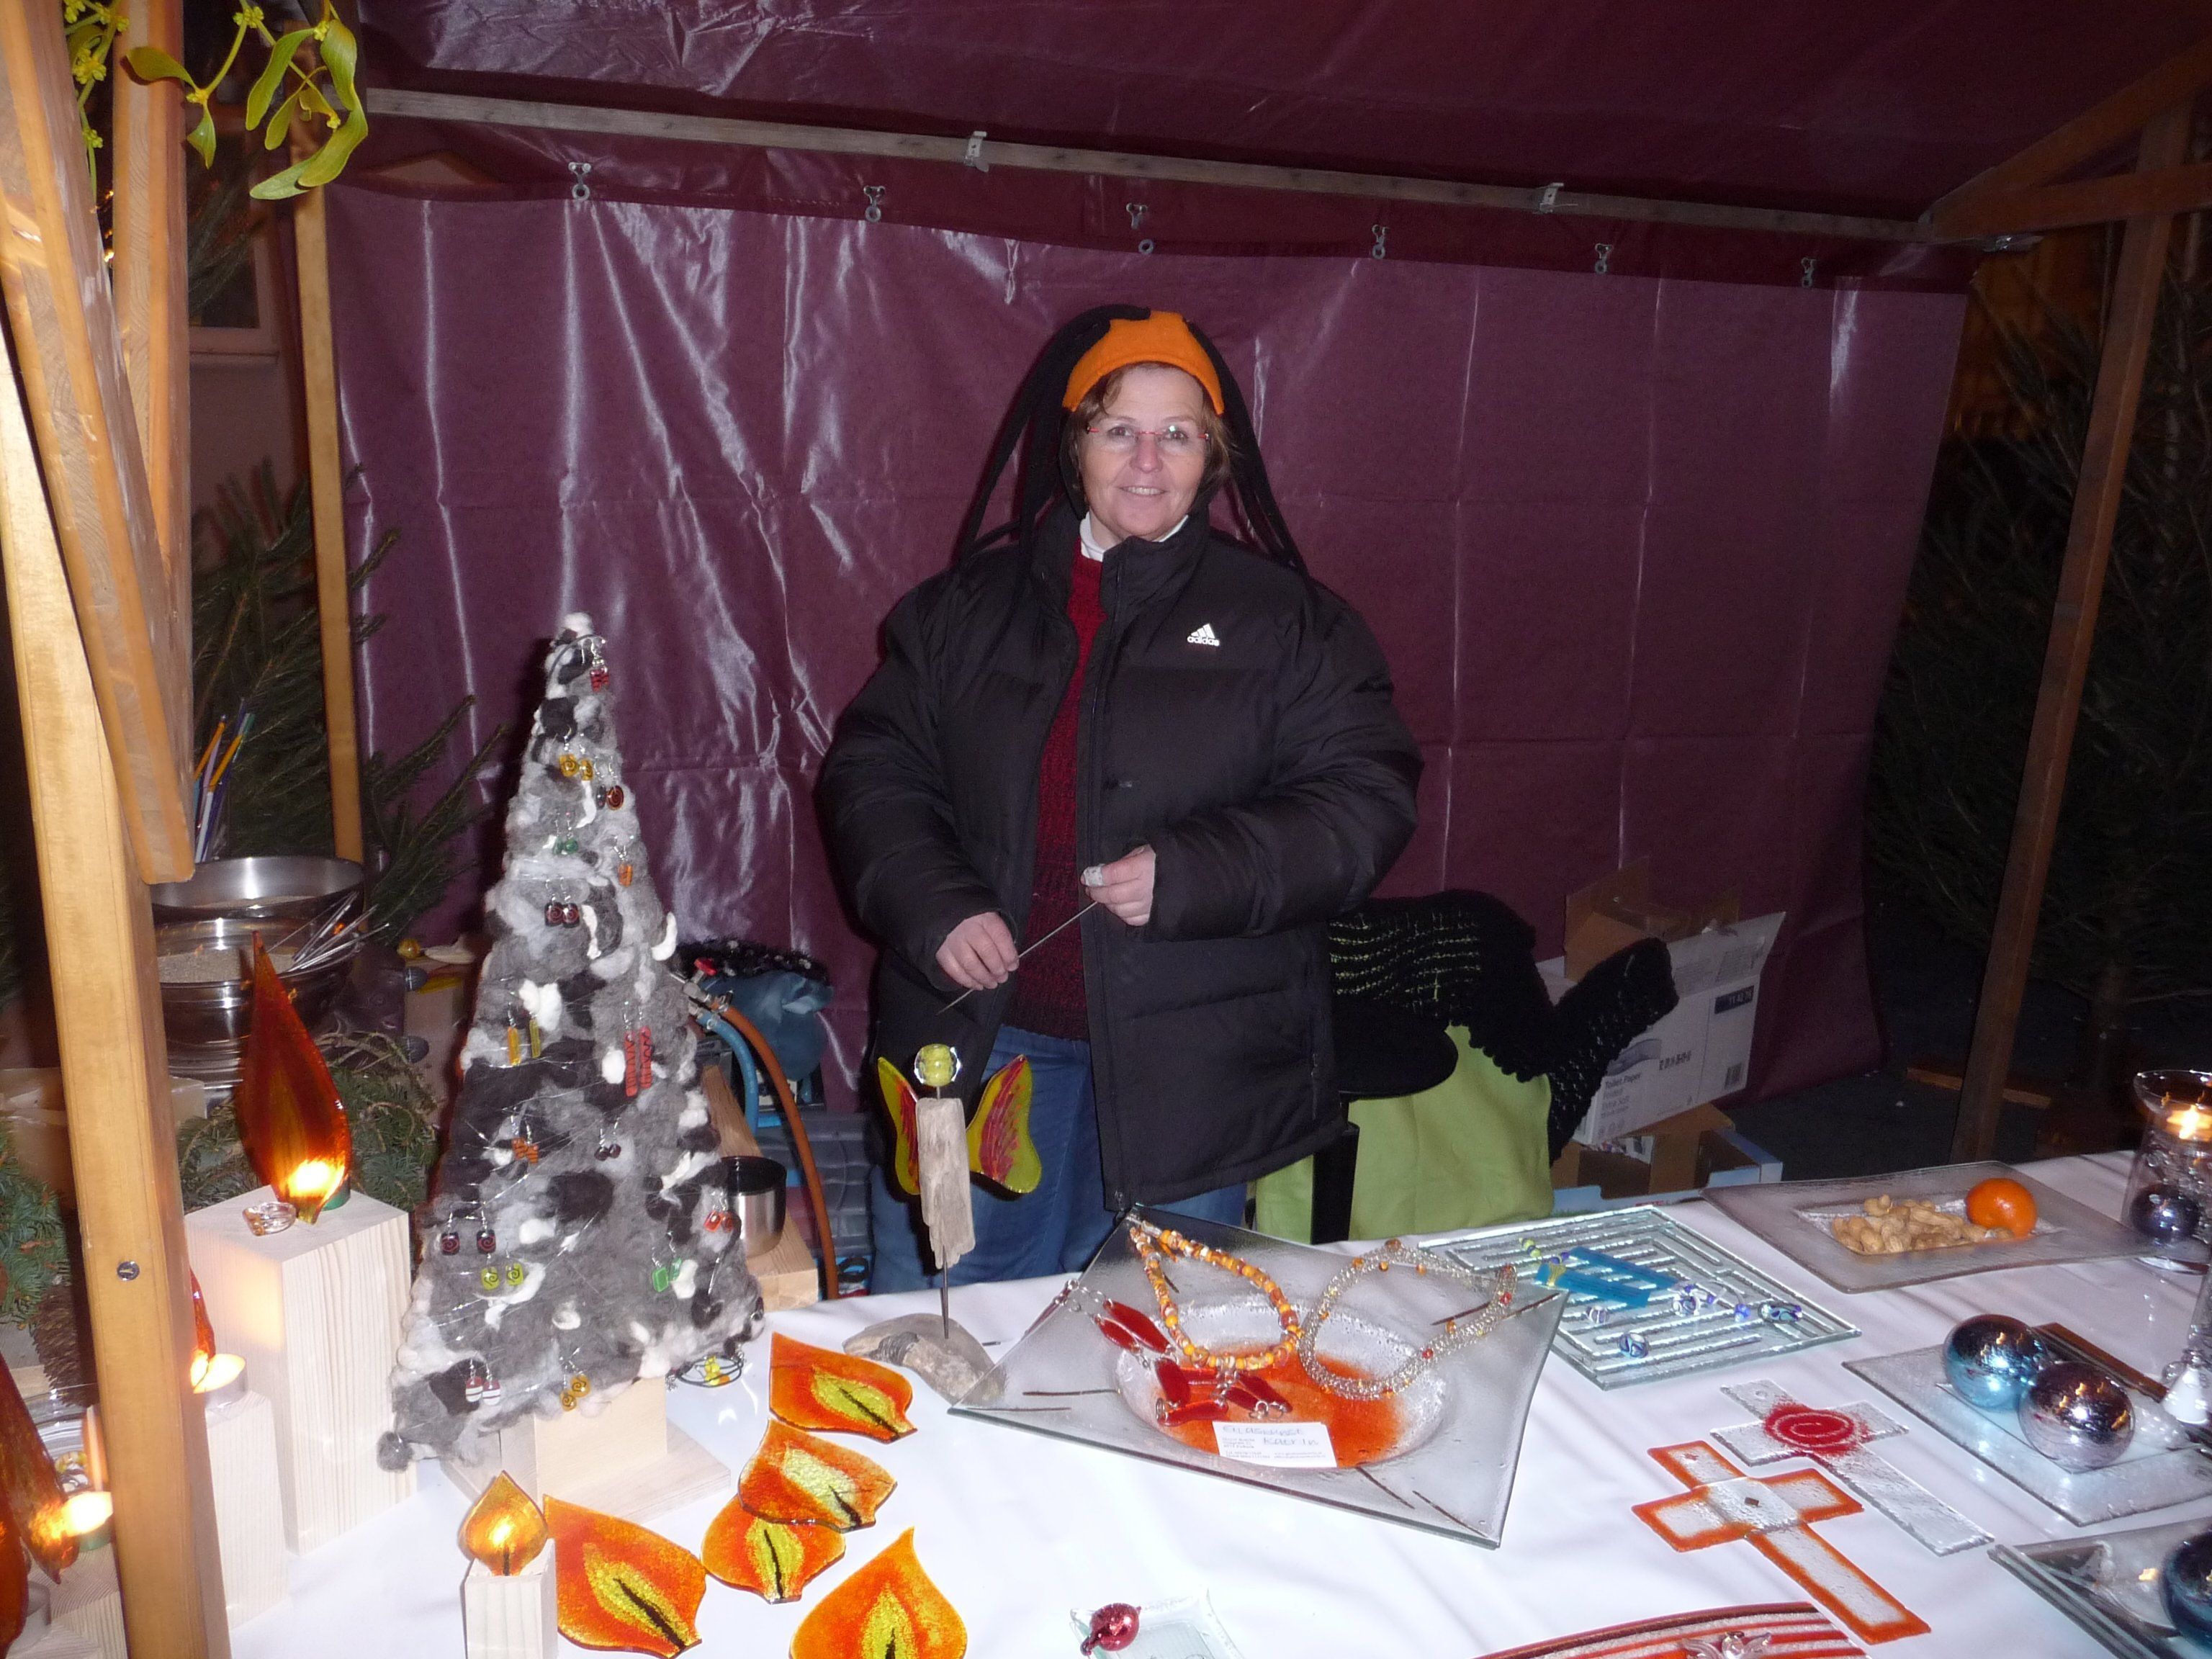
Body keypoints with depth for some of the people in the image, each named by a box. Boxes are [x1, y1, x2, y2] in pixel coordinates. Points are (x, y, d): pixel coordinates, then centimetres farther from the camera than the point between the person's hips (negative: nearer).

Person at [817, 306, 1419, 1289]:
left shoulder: (1286, 621, 1)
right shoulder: (967, 607, 8)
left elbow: (1365, 800, -6)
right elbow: (873, 773, 6)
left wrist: (1192, 873, -20)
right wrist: (935, 907, -12)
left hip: (1187, 1073, -1)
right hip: (976, 1038, 2)